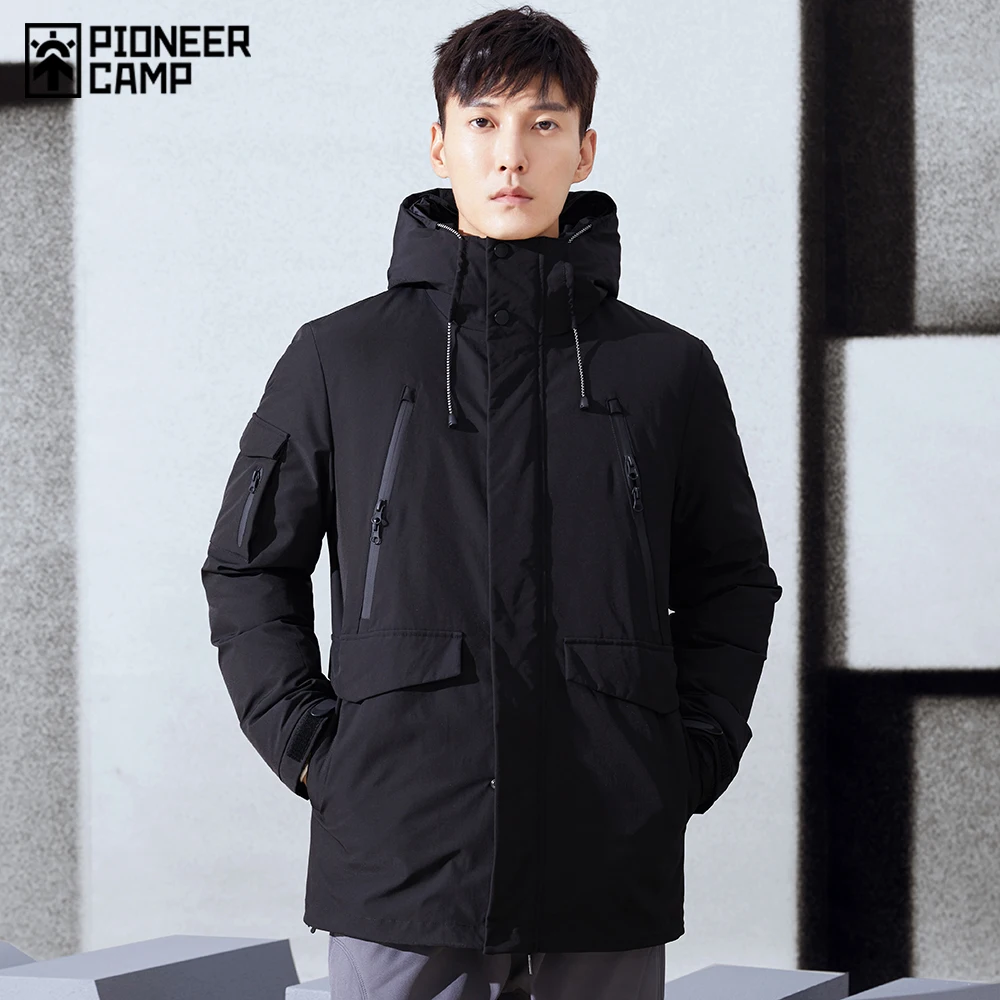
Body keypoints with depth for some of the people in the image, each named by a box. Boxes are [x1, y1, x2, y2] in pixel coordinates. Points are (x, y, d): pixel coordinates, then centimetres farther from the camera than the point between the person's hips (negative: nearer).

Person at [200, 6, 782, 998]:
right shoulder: (338, 358, 7)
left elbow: (731, 582, 18)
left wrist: (691, 753, 5)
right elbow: (248, 567, 13)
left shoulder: (668, 369, 9)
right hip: (398, 874, -1)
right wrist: (310, 744, 2)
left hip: (607, 879, 1)